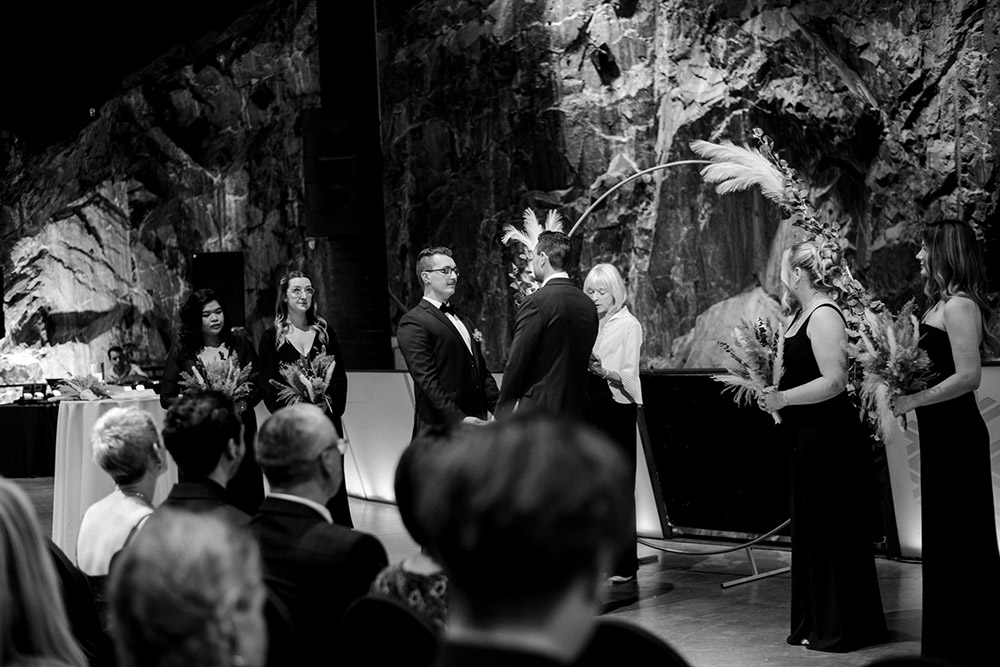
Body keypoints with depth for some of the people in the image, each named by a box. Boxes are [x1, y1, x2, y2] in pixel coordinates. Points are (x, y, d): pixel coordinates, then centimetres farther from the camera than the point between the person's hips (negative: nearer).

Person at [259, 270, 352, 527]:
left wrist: (331, 400, -8)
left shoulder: (325, 331, 11)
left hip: (326, 416, 2)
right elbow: (268, 383, 0)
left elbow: (340, 374, 8)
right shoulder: (271, 337, 4)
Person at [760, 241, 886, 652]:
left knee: (832, 529, -1)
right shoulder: (804, 314, 13)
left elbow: (834, 381, -24)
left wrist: (782, 398, -20)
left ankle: (840, 629, 9)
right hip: (807, 437, 10)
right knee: (810, 529, 15)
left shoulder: (824, 315, -16)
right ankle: (815, 623, 26)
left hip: (827, 436, -10)